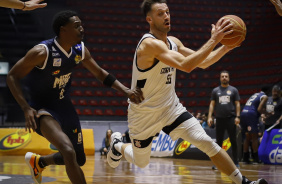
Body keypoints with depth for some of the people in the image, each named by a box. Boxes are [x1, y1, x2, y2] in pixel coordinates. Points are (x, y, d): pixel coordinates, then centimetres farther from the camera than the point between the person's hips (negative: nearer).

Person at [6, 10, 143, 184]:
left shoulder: (80, 50, -4)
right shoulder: (43, 52, -24)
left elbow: (100, 73, 11)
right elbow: (13, 76, -18)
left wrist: (126, 90, 0)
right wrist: (26, 108, -28)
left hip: (64, 106, 8)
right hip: (43, 109, -8)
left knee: (79, 159, 18)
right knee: (69, 151, -31)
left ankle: (38, 161, 43)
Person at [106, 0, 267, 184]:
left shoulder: (174, 42, 0)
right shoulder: (149, 44, -27)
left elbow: (202, 62, 6)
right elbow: (186, 65, -39)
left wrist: (225, 47, -10)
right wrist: (213, 40, -37)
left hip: (171, 107, 6)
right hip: (144, 113, -5)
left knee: (206, 142, -13)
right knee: (141, 162, 14)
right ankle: (118, 145, 47)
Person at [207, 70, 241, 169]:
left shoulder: (233, 90, 6)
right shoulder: (215, 90, 10)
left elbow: (237, 104, 3)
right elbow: (212, 104, 8)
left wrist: (237, 117, -7)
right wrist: (209, 117, -2)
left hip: (231, 118, -1)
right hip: (219, 119, 2)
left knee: (233, 141, 1)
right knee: (219, 141, 4)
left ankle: (235, 162, 6)